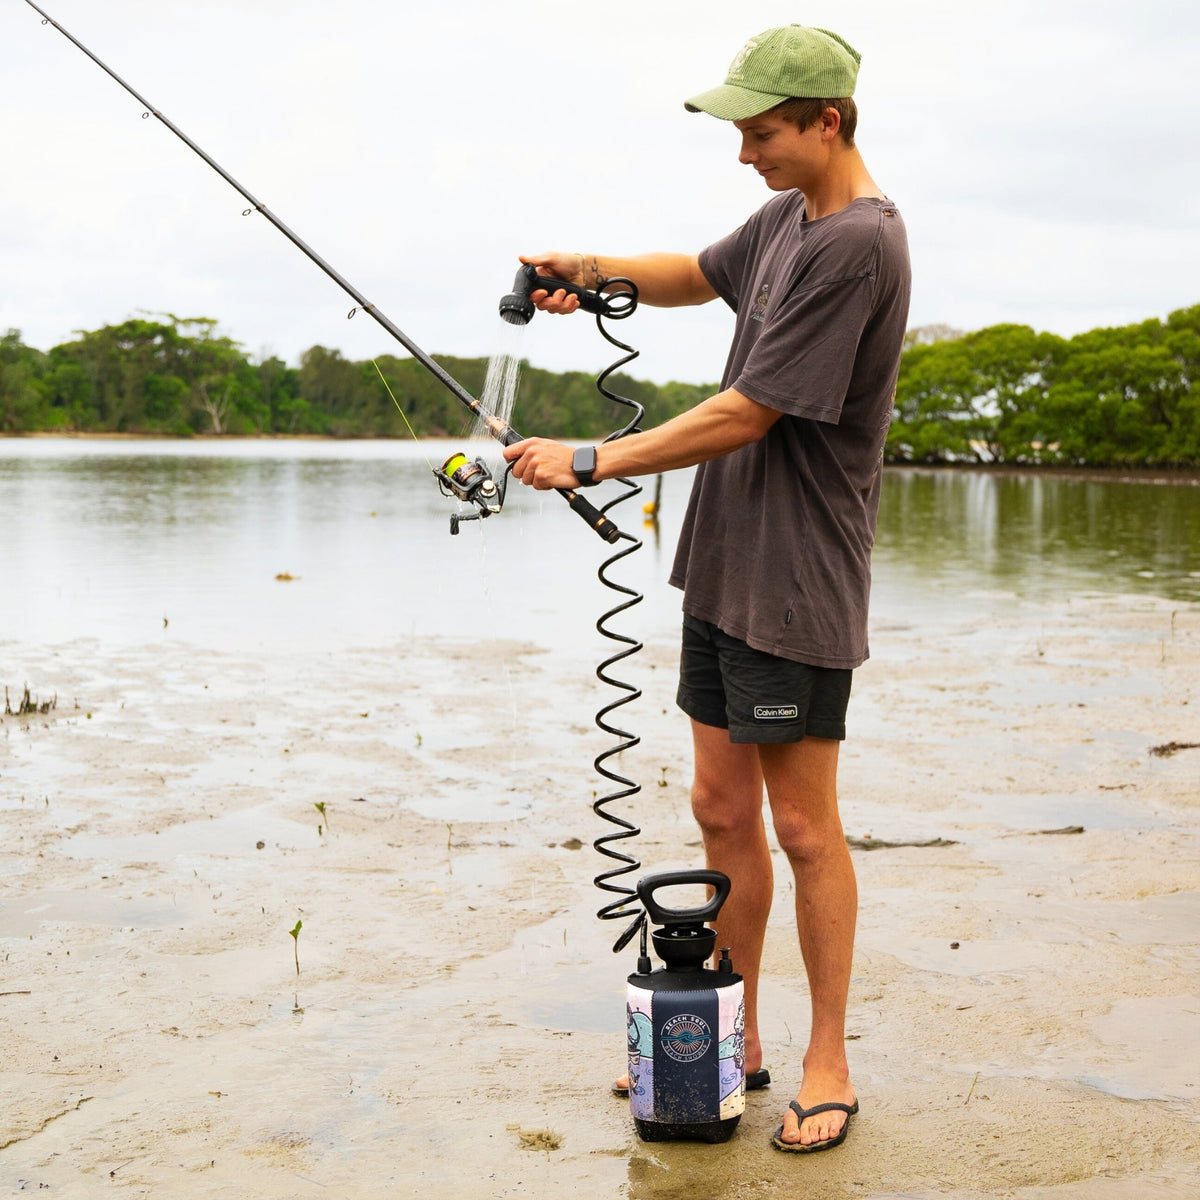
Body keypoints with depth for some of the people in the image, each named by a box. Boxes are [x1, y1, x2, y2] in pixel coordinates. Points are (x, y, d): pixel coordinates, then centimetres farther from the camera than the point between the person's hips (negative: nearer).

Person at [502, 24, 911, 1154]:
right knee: (722, 810, 13)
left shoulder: (858, 244, -18)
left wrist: (590, 462, -14)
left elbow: (747, 414, -19)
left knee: (803, 826, 0)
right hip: (721, 565, 9)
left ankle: (827, 1062, 14)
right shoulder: (784, 218, 11)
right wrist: (598, 270, 11)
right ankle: (732, 1039, 25)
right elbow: (702, 275, 31)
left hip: (798, 581, -9)